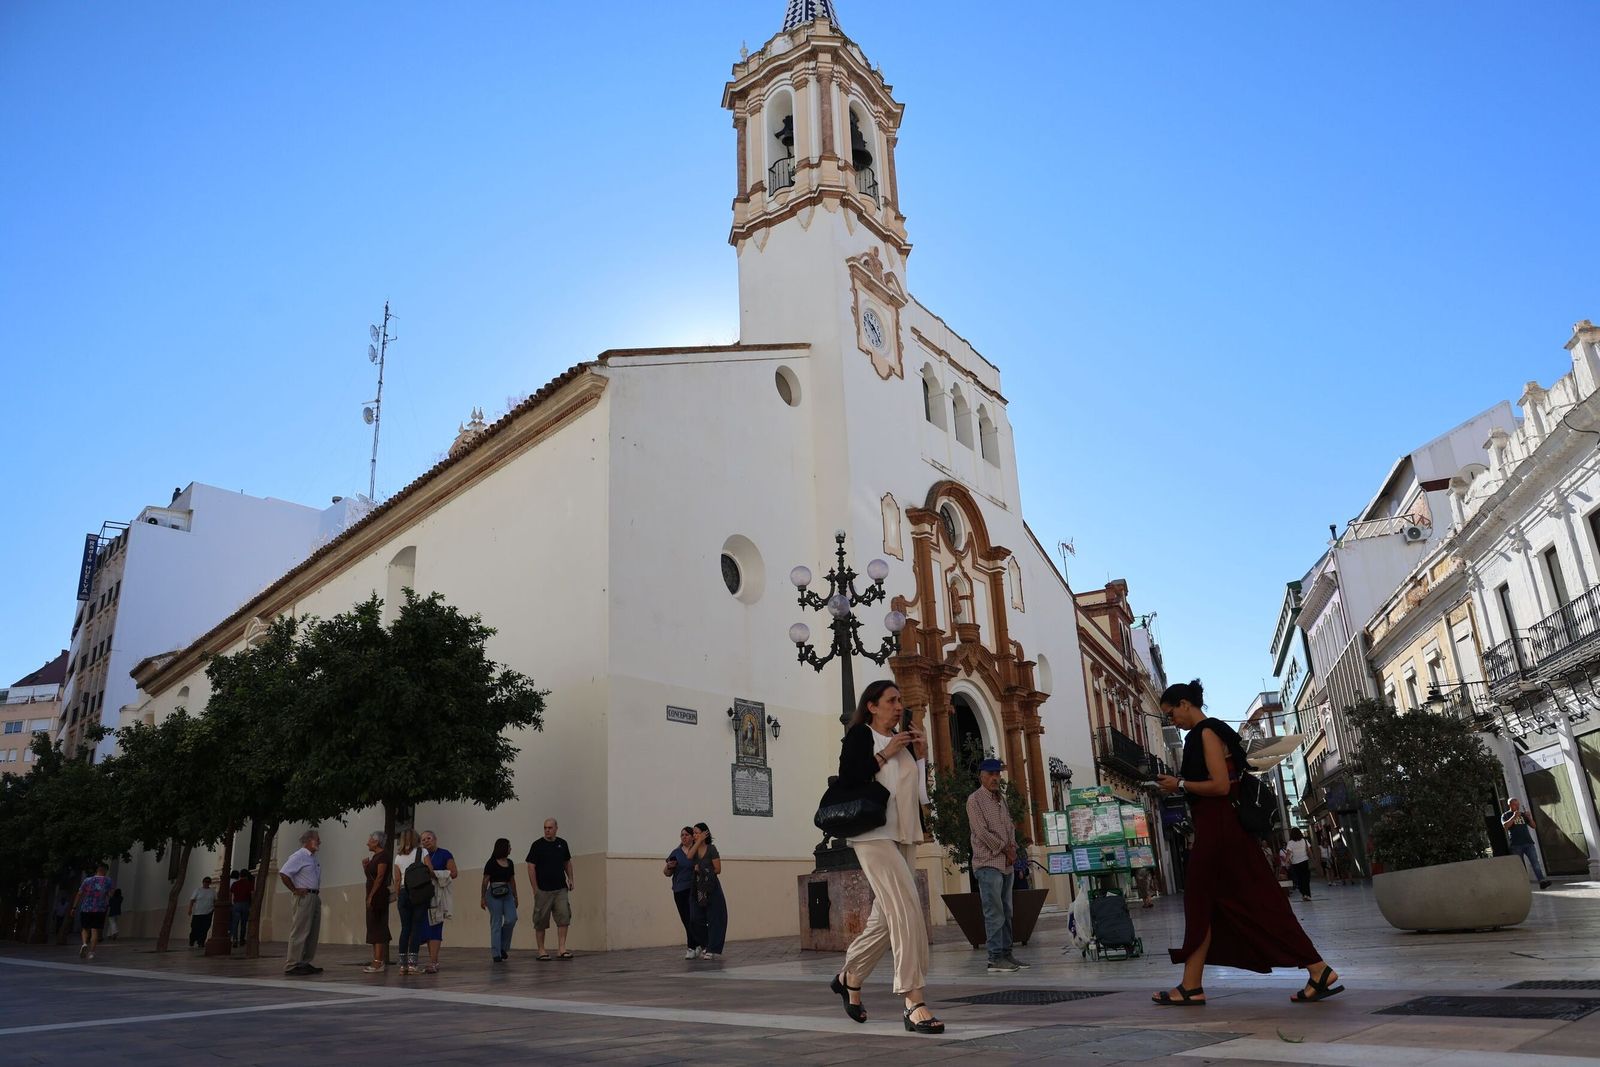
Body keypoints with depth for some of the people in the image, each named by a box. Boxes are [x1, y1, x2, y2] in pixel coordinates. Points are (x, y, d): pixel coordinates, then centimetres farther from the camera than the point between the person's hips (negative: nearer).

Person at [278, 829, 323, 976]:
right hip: (304, 897, -9)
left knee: (313, 932, 11)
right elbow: (283, 873, -19)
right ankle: (292, 965, -6)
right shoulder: (299, 856, -9)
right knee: (300, 931, -9)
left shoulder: (314, 859, 18)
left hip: (315, 897, 9)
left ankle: (305, 963, 17)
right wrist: (295, 890, -15)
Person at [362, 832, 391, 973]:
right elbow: (369, 877, 20)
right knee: (374, 927, 11)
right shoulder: (375, 856, 17)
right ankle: (377, 961, 15)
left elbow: (380, 877, -18)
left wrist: (371, 896, -20)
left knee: (377, 927, -10)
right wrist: (365, 866, 6)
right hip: (373, 896, 10)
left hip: (378, 896, -10)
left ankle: (378, 963, -11)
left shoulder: (384, 856, -12)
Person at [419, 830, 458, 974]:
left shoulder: (444, 854, 1)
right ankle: (434, 961, 10)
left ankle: (432, 962, -13)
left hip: (438, 896, -5)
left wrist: (435, 874, -12)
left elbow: (453, 873, -6)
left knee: (435, 928, -10)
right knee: (427, 929, 3)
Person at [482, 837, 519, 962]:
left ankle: (503, 947, 13)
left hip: (507, 894, 5)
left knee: (511, 919, -9)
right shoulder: (491, 863, -6)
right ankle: (496, 954, 5)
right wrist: (483, 898, -7)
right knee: (496, 924, -2)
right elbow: (485, 881, -5)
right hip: (494, 894, -5)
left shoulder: (510, 863, 12)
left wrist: (515, 897, 20)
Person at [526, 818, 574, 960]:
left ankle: (561, 949, -7)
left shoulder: (562, 844, 9)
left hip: (561, 889, 3)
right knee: (541, 921, 3)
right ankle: (541, 950, 13)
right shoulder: (537, 845, -5)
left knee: (564, 916, -8)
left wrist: (570, 879, 6)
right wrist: (535, 888, -10)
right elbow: (531, 867, -6)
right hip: (543, 890, -3)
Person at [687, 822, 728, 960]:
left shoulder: (711, 849, -5)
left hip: (711, 888, -5)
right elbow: (689, 857, -16)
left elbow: (718, 869, -9)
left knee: (713, 919, -3)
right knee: (696, 919, 3)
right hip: (696, 889, 5)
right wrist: (698, 841, -15)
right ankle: (705, 946, 21)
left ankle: (713, 950, 0)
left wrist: (701, 870, -9)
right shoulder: (693, 847, 8)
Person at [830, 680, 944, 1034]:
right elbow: (846, 781, -13)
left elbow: (919, 790, 17)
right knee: (906, 910, -18)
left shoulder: (903, 740, 16)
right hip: (874, 834, -7)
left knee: (887, 916, 11)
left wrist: (920, 755, 4)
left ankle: (850, 977, 31)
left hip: (904, 836, 8)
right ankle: (914, 1004, -17)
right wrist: (885, 754, -13)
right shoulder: (859, 735, -2)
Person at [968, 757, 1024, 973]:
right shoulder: (975, 800, -6)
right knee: (994, 913, -9)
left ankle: (1006, 954, 13)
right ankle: (995, 958, -8)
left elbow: (1010, 826, 17)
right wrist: (1005, 849, -8)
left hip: (1006, 864, 7)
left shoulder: (1001, 799, 17)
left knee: (1006, 912, 8)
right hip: (988, 863, -7)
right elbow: (982, 831, -13)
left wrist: (1012, 848, -1)